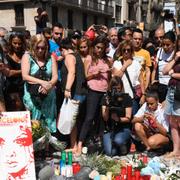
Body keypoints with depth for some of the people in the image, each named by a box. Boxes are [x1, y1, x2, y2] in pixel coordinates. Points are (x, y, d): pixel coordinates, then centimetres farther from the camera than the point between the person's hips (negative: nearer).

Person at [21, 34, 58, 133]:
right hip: (32, 96, -2)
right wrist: (42, 82, -20)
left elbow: (55, 76, 1)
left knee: (48, 123, 6)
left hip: (49, 96, 2)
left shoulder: (50, 58, 5)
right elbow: (25, 76, -11)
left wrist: (49, 84, -20)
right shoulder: (27, 57, -1)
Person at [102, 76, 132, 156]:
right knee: (110, 152, -20)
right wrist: (107, 106, -21)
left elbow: (128, 118, -5)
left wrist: (118, 119, -25)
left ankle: (124, 144, 2)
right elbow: (105, 118, -5)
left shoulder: (126, 98, -5)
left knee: (118, 141, -35)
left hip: (123, 128, -2)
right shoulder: (106, 98, 0)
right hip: (109, 129, 2)